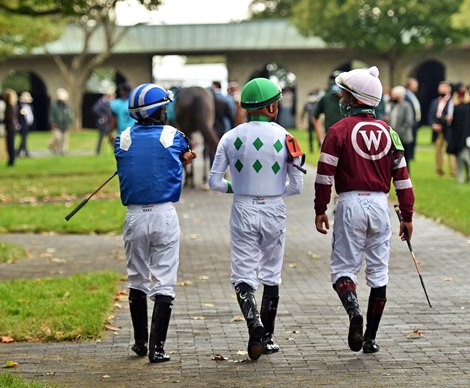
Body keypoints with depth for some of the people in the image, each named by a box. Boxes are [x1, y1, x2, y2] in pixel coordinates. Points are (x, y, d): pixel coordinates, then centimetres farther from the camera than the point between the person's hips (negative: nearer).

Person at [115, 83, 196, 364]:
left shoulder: (124, 139, 3)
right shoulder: (173, 137, -4)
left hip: (134, 216, 3)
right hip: (164, 216, -3)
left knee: (137, 280, 16)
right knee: (163, 283, 1)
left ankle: (141, 343, 25)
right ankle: (157, 348, -4)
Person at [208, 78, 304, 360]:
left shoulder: (230, 137, -3)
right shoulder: (284, 137, -6)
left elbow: (215, 182, 0)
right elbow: (296, 186, -3)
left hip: (243, 211, 0)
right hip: (274, 211, 0)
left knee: (243, 275, 4)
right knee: (271, 276, 15)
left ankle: (255, 324, -21)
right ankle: (267, 336, 21)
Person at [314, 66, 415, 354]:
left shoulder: (339, 130, -4)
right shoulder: (387, 131, 7)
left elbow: (325, 174, -8)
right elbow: (402, 177, 7)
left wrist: (320, 211, 1)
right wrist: (407, 217, 12)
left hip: (351, 203, -3)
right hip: (380, 203, 3)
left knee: (344, 269, 5)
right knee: (378, 273, 9)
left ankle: (353, 309, -25)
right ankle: (370, 338, 11)